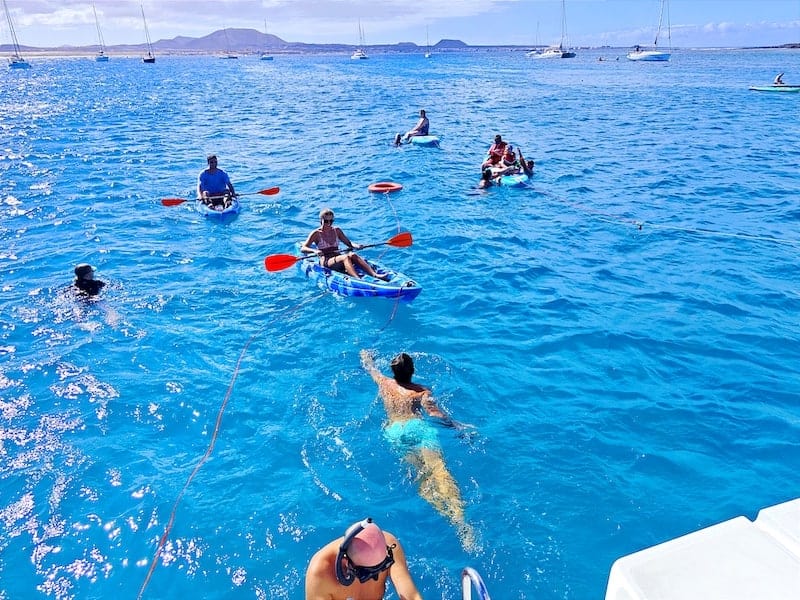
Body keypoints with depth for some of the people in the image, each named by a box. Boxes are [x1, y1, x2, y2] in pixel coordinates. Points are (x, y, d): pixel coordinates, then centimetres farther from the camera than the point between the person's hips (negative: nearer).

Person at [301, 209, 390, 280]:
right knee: (346, 257, -34)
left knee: (352, 255, -29)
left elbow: (349, 244, 17)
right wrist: (314, 251, -26)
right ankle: (359, 280, -60)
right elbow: (302, 248, -6)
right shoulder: (316, 233, 1)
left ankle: (375, 275, -48)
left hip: (338, 259, 4)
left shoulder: (337, 230, 15)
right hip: (325, 262, -4)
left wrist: (355, 246, -6)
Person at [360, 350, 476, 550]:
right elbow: (434, 413, -2)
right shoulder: (422, 391, 18)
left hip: (395, 431, 3)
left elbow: (370, 368, 50)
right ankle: (458, 517, -47)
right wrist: (457, 425, 1)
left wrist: (365, 356, 70)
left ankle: (447, 514, -41)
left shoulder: (384, 383, 28)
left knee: (423, 472, -15)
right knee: (438, 468, -22)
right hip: (418, 426, -2)